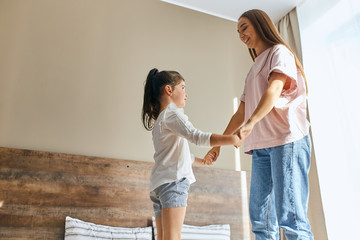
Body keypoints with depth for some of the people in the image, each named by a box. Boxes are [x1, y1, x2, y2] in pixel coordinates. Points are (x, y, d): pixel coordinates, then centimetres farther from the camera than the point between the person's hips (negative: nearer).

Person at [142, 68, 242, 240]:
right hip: (172, 180, -10)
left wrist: (200, 160, 39)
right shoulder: (172, 114, -5)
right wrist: (232, 139, -23)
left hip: (157, 184, 10)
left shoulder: (158, 119, 24)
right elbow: (197, 137, -22)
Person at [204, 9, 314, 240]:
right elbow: (241, 114, 26)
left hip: (287, 140, -7)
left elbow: (274, 88, -15)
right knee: (260, 219, 2)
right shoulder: (254, 70, 28)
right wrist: (218, 143, 22)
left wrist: (251, 122, -31)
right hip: (260, 146, 8)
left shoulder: (279, 52, 6)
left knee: (290, 216, -14)